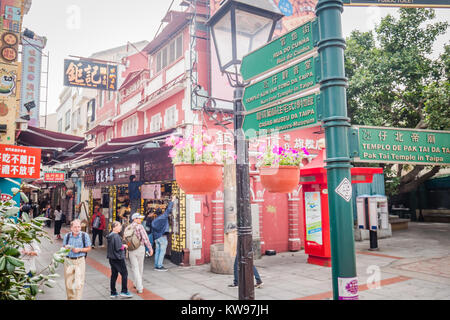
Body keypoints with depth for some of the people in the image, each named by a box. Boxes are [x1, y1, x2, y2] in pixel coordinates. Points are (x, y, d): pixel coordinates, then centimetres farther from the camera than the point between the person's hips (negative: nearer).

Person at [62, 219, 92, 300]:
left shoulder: (85, 235, -4)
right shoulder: (67, 236, 4)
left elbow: (88, 248, 1)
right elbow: (63, 247, 15)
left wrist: (80, 249, -15)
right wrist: (65, 248, -8)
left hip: (80, 261, -3)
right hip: (68, 261, 3)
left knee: (79, 283, -8)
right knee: (68, 283, 11)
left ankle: (77, 298, 1)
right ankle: (70, 298, 30)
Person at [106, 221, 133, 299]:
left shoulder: (110, 235, 10)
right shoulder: (116, 236, -19)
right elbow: (118, 247, -22)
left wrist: (122, 245, 11)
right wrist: (124, 246, -5)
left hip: (111, 258, 9)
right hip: (118, 258, -9)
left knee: (114, 274, 14)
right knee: (124, 273, 1)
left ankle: (113, 293, 19)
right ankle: (124, 291, 4)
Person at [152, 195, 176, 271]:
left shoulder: (154, 221, 12)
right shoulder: (164, 216, -6)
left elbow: (153, 231, 13)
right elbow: (169, 209, -4)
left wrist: (155, 239, 19)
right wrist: (172, 200, 4)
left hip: (156, 238, 7)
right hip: (162, 237, -7)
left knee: (157, 251, 10)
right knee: (162, 252, -5)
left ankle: (156, 266, 12)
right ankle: (159, 266, -7)